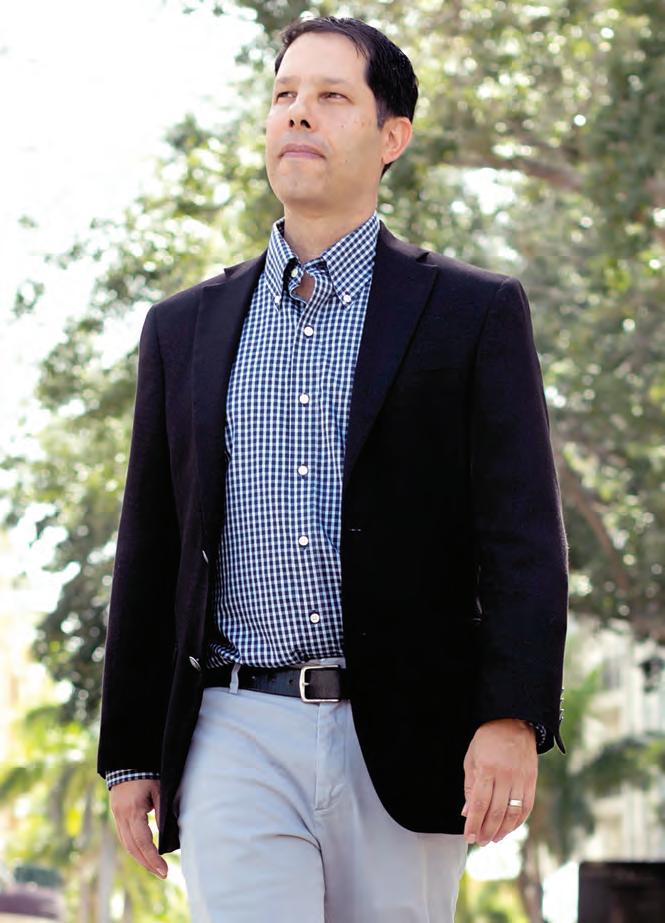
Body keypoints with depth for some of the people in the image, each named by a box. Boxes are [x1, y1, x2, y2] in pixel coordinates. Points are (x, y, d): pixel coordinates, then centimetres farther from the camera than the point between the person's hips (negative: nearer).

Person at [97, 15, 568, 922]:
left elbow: (524, 533, -4)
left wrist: (513, 719, -17)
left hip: (404, 746, -1)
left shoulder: (475, 313, 5)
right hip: (240, 743, 1)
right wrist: (131, 753, 12)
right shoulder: (186, 328, 14)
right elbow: (149, 552, 16)